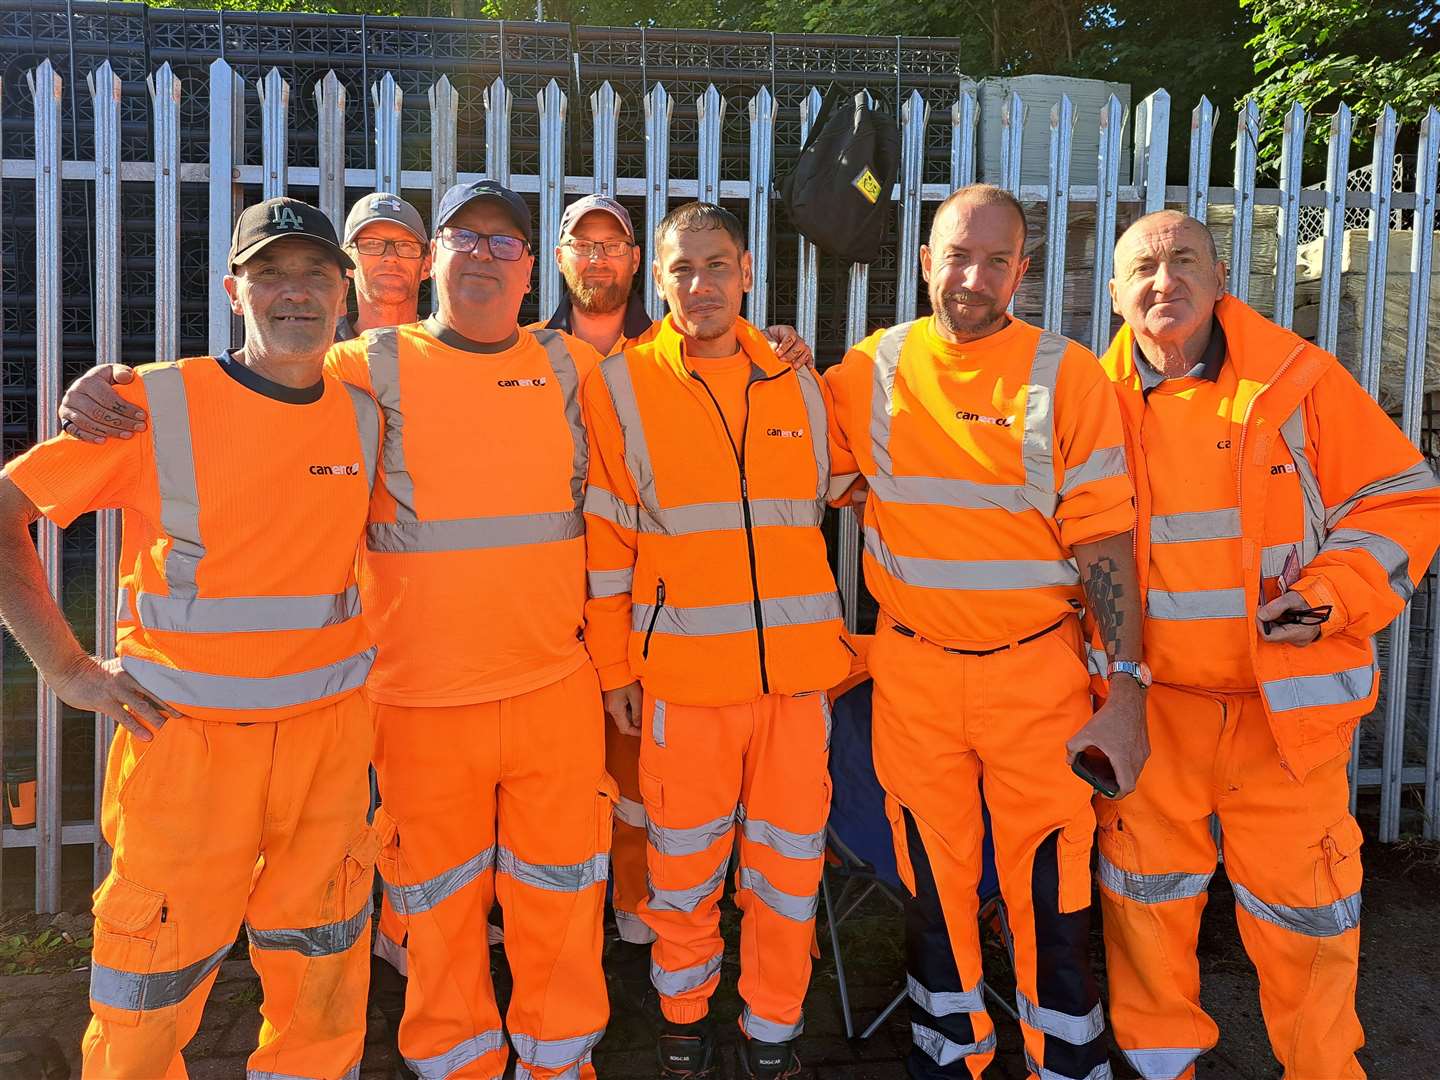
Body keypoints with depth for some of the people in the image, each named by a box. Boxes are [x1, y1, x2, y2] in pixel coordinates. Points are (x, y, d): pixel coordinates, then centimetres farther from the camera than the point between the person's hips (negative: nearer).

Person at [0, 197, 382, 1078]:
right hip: (183, 734, -3)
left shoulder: (365, 416, 4)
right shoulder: (156, 403, -7)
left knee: (321, 985, 15)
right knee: (153, 996, 8)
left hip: (329, 735, 3)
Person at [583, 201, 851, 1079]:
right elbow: (604, 537, 0)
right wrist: (614, 664, 0)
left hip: (797, 667, 3)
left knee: (791, 861, 10)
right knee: (686, 864, 9)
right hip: (683, 671, -2)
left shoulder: (797, 382, 7)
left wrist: (829, 638, 16)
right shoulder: (621, 386, -1)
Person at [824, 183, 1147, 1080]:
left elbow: (1104, 537, -7)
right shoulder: (871, 370, 2)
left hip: (1037, 671, -2)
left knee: (1050, 885, 6)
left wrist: (1127, 686, -12)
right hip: (913, 671, 2)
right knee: (933, 878, 16)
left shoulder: (1067, 375, -5)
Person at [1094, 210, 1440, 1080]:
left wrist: (1332, 597, -13)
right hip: (1151, 703, 2)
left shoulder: (1297, 377, -4)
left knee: (1300, 904, 8)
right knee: (1147, 889, 13)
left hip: (1289, 703, -1)